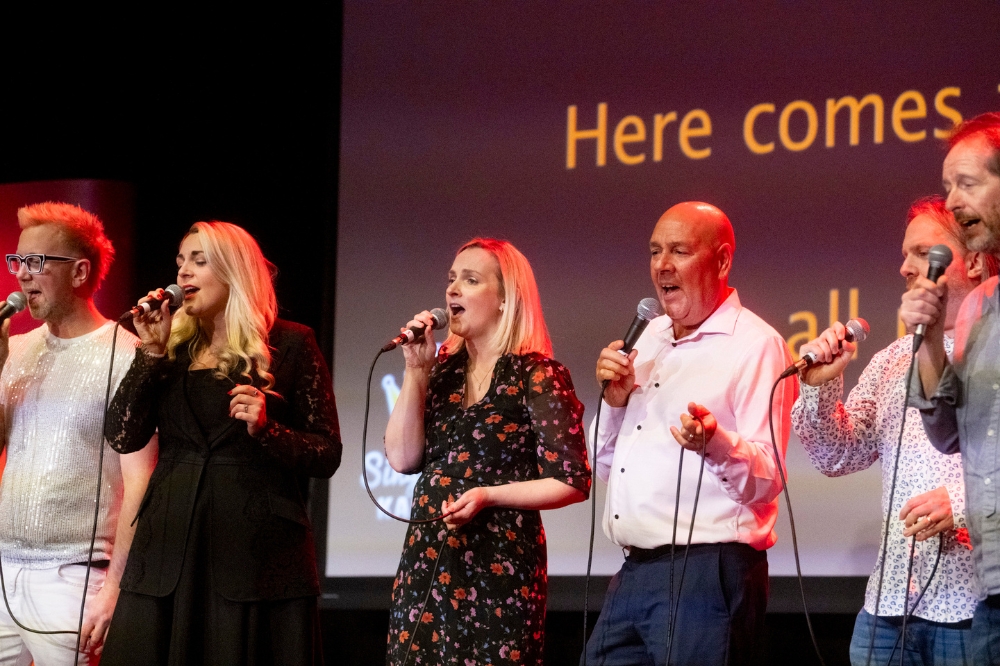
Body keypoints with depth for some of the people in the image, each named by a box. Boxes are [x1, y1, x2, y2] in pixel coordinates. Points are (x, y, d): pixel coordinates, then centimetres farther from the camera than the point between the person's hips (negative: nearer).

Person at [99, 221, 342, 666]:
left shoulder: (289, 345, 3)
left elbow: (327, 456, 0)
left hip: (257, 554, -4)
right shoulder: (175, 349, 14)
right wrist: (152, 352, 0)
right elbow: (123, 438, 3)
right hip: (170, 552, 4)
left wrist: (265, 429, -16)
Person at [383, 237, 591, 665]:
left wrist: (489, 495, -17)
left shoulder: (537, 375, -5)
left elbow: (572, 483, -7)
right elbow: (403, 458, 3)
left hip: (499, 565, -5)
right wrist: (415, 371, -1)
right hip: (426, 561, 5)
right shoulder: (443, 370, 12)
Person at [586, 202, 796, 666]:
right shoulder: (649, 340, 18)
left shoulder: (756, 345, -6)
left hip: (707, 576, -7)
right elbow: (606, 468, 23)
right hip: (633, 575, 8)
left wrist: (715, 442, -33)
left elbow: (767, 480, -14)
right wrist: (616, 403, 5)